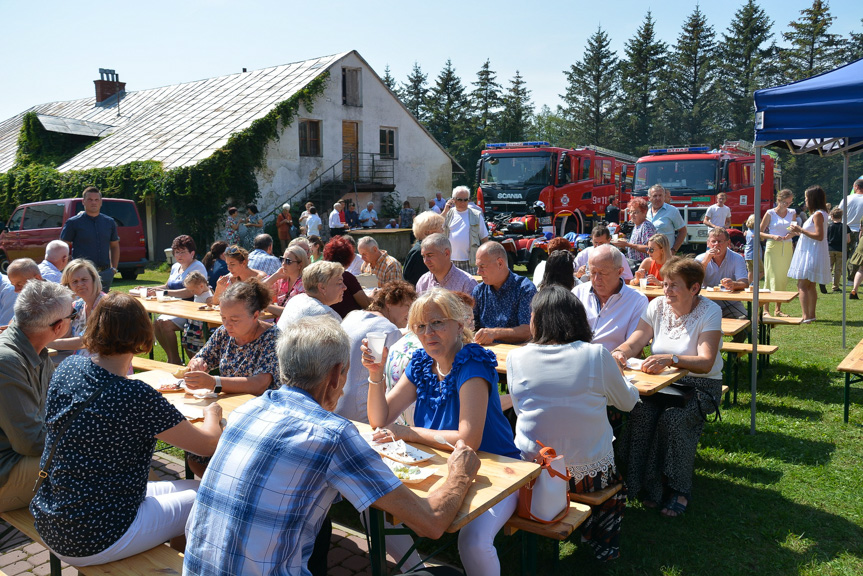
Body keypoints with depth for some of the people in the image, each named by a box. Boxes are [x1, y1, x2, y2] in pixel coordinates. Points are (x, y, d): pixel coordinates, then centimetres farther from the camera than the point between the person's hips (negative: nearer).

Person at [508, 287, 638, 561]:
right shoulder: (597, 355, -12)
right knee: (616, 479, 33)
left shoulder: (515, 357, -9)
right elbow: (627, 402, 5)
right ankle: (603, 543, 44)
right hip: (590, 474, -1)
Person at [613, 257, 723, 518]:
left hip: (700, 385, -3)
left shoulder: (710, 312, -10)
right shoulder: (658, 305, 3)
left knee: (672, 419, -30)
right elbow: (635, 342, -1)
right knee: (641, 412, -26)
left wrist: (671, 359, -39)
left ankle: (679, 489, -8)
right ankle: (649, 484, -11)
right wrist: (620, 352, -25)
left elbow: (706, 362, -22)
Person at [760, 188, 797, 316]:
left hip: (787, 247, 4)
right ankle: (766, 309, -2)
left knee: (783, 278, 7)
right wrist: (773, 236, -17)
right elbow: (760, 232, -2)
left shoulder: (792, 213, 9)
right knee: (771, 277, -6)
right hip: (773, 247, -4)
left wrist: (791, 234, -4)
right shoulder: (770, 213, -3)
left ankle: (778, 309, 14)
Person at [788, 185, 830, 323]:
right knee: (810, 286, 15)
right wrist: (799, 231, 14)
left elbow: (819, 236, -22)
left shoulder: (818, 214, -15)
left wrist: (801, 230, -19)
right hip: (809, 254, 11)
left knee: (802, 285, -12)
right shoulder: (817, 214, 15)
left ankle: (806, 316, -17)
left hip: (812, 254, -11)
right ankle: (811, 315, 21)